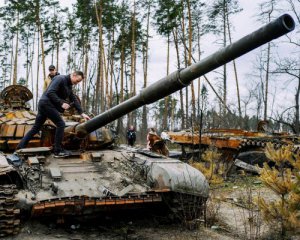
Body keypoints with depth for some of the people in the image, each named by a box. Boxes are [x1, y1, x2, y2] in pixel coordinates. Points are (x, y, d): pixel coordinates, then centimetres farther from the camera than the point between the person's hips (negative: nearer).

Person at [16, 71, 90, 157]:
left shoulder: (68, 85, 16)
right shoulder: (60, 79, -13)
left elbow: (74, 100, 16)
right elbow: (50, 93, -23)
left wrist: (82, 113, 10)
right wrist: (61, 103, -23)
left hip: (43, 105, 10)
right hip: (47, 104, -10)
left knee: (36, 128, 11)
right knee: (60, 124, -8)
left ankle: (20, 147, 15)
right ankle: (58, 151, -4)